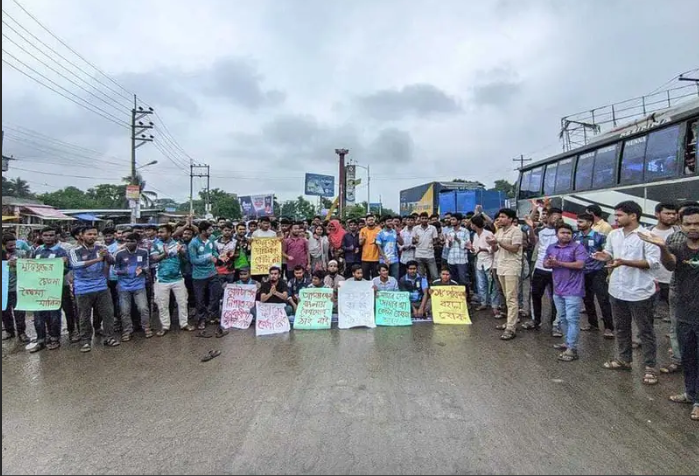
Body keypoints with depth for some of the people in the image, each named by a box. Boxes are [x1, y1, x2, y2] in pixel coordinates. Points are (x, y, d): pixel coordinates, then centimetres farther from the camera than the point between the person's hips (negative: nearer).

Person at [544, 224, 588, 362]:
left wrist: (558, 263, -18)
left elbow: (580, 264, -19)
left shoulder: (578, 247, -8)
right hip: (558, 289, 7)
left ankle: (572, 349, -2)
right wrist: (549, 263, -11)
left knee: (572, 319, -5)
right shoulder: (551, 247, 11)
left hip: (573, 290, -7)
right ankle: (568, 342, 30)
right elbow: (545, 263, 13)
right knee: (562, 318, 16)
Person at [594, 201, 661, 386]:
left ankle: (650, 367, 20)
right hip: (617, 290, 7)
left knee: (645, 330, 7)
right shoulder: (613, 234, 4)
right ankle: (624, 359, 34)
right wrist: (606, 256, -9)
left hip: (639, 291, -6)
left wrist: (625, 262, -28)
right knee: (621, 327, 19)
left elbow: (654, 262, -19)